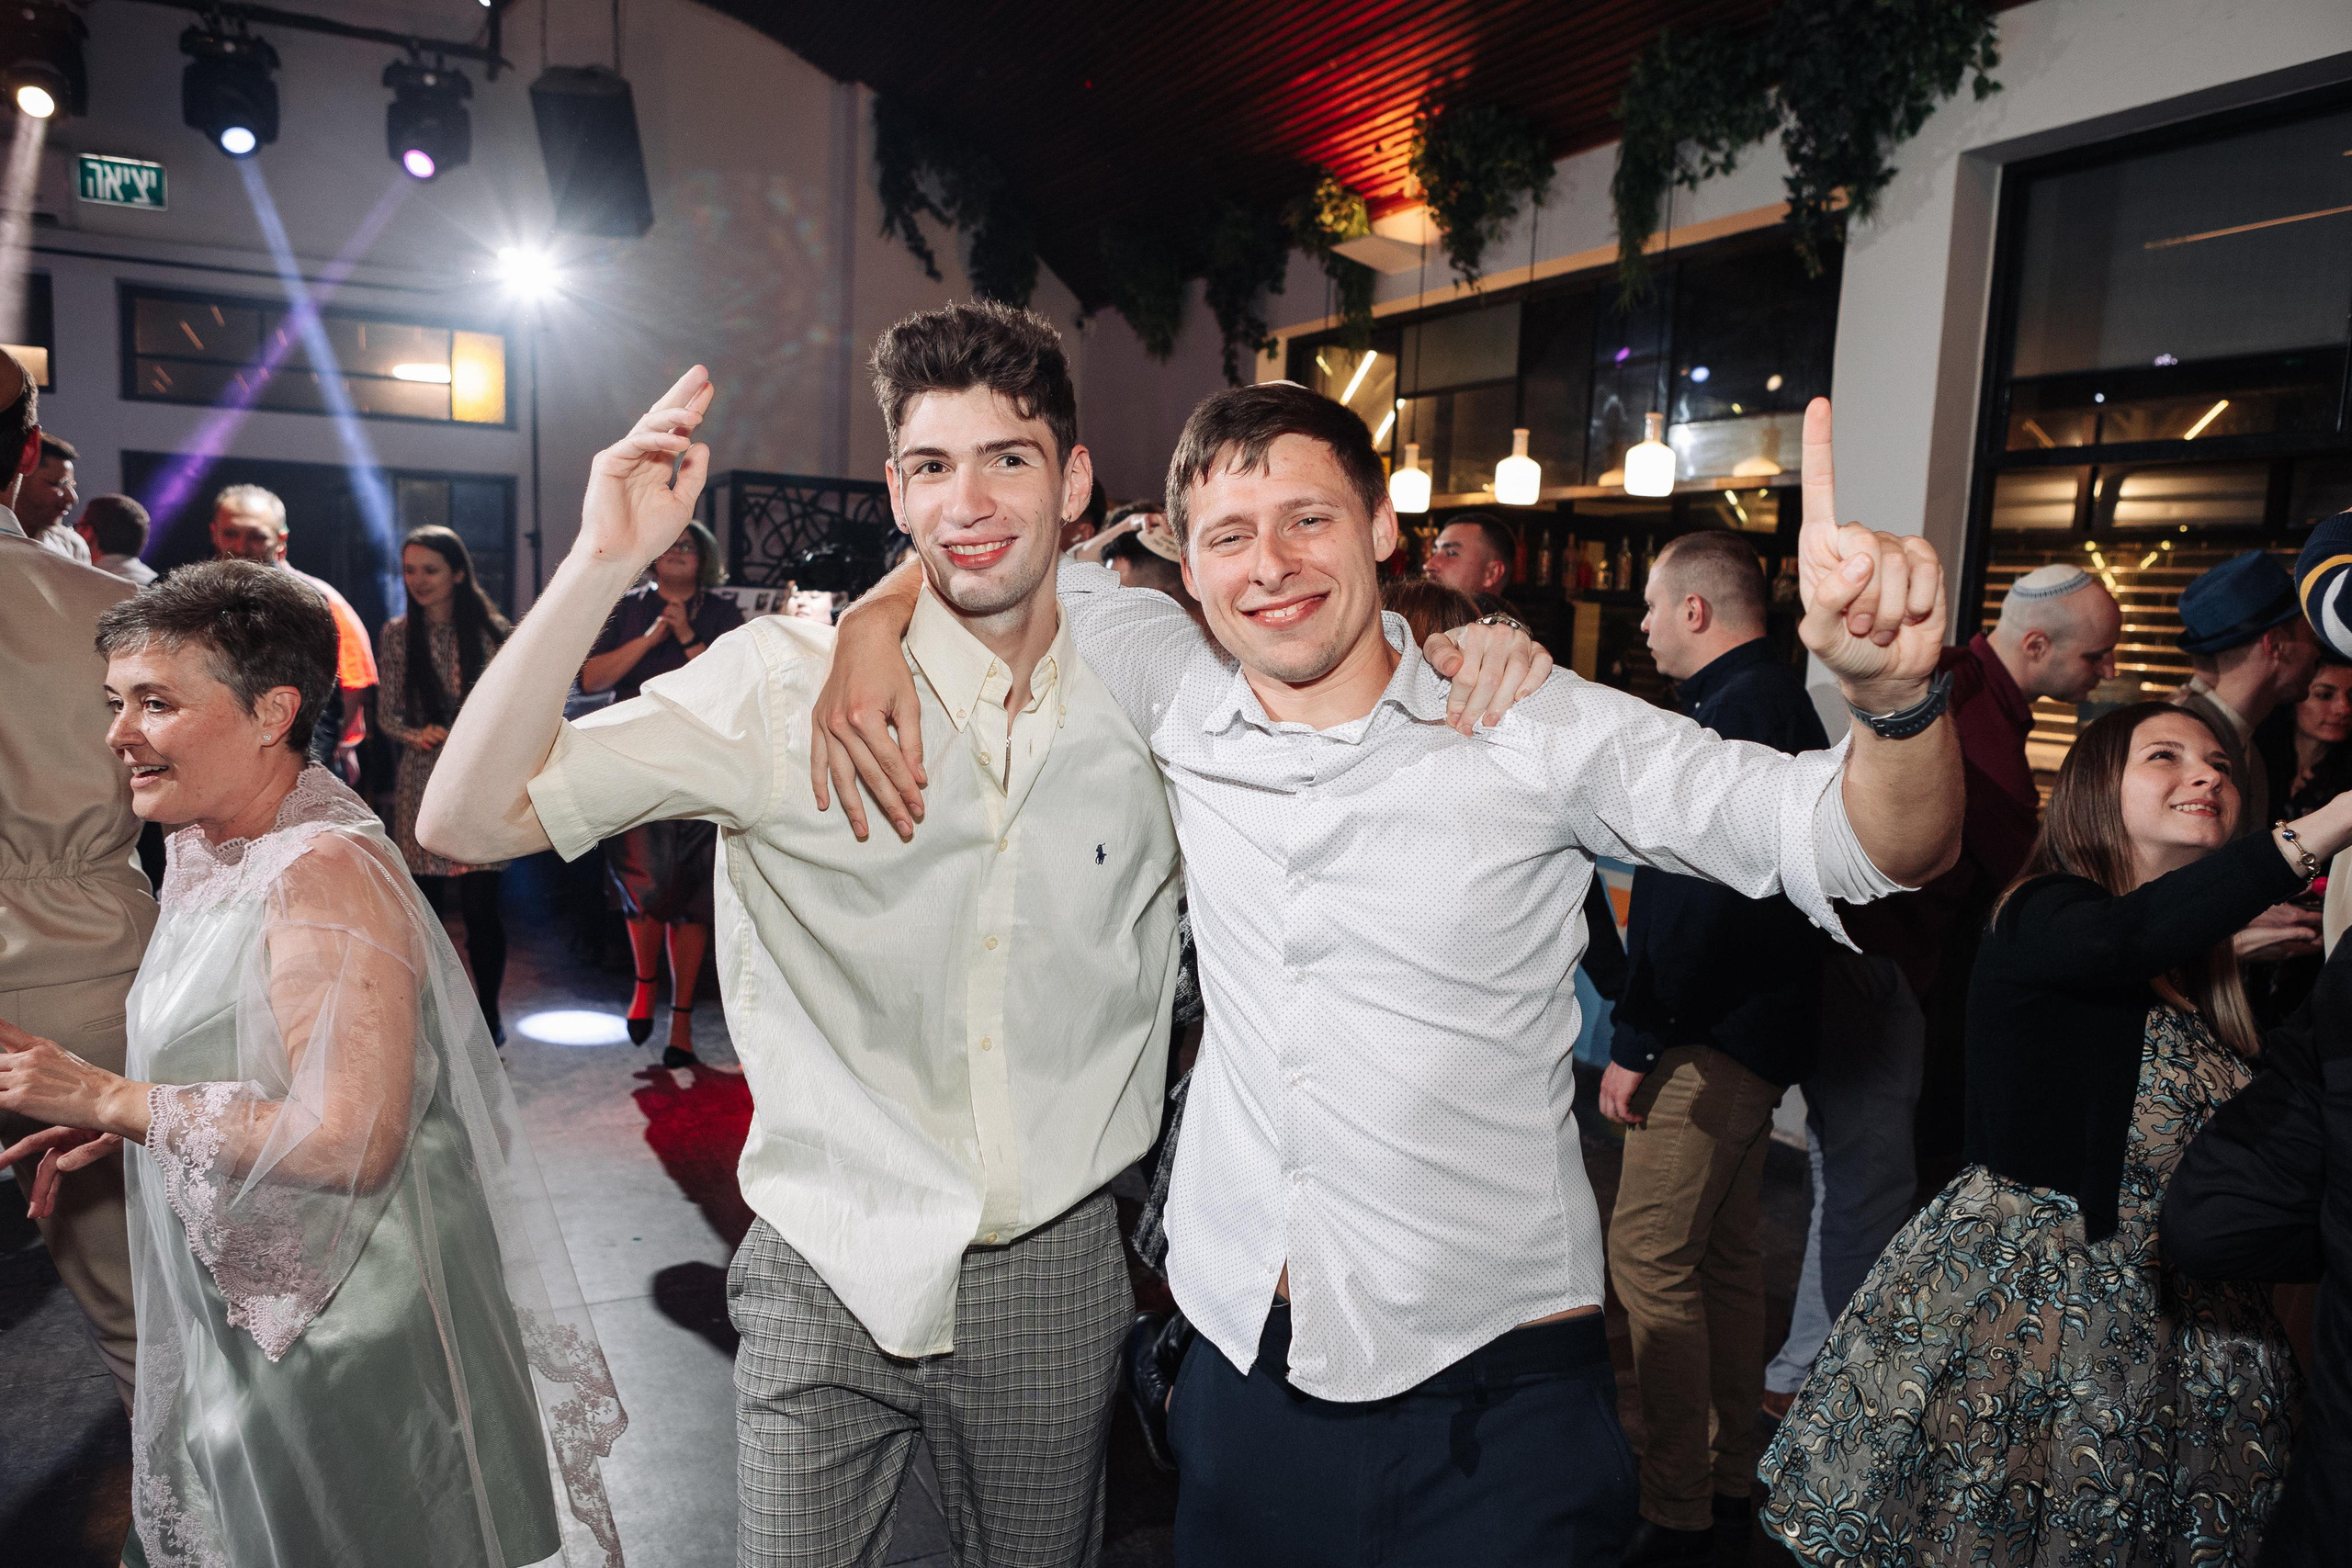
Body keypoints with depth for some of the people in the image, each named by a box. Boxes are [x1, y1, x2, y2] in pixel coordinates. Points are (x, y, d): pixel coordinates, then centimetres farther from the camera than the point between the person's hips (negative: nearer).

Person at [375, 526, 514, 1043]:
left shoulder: (491, 631, 0)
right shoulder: (396, 635, 7)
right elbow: (386, 715, 6)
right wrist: (418, 736, -14)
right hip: (421, 785, 2)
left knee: (479, 905, -3)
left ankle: (488, 1014, 13)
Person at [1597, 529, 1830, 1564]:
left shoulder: (1742, 707, -18)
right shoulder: (1769, 698, 16)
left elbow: (1699, 897, -25)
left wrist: (1637, 1041, -20)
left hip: (1715, 1037, -11)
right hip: (1745, 1026, 11)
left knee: (1650, 1256, -6)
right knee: (1722, 1253, 17)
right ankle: (1729, 1475, 30)